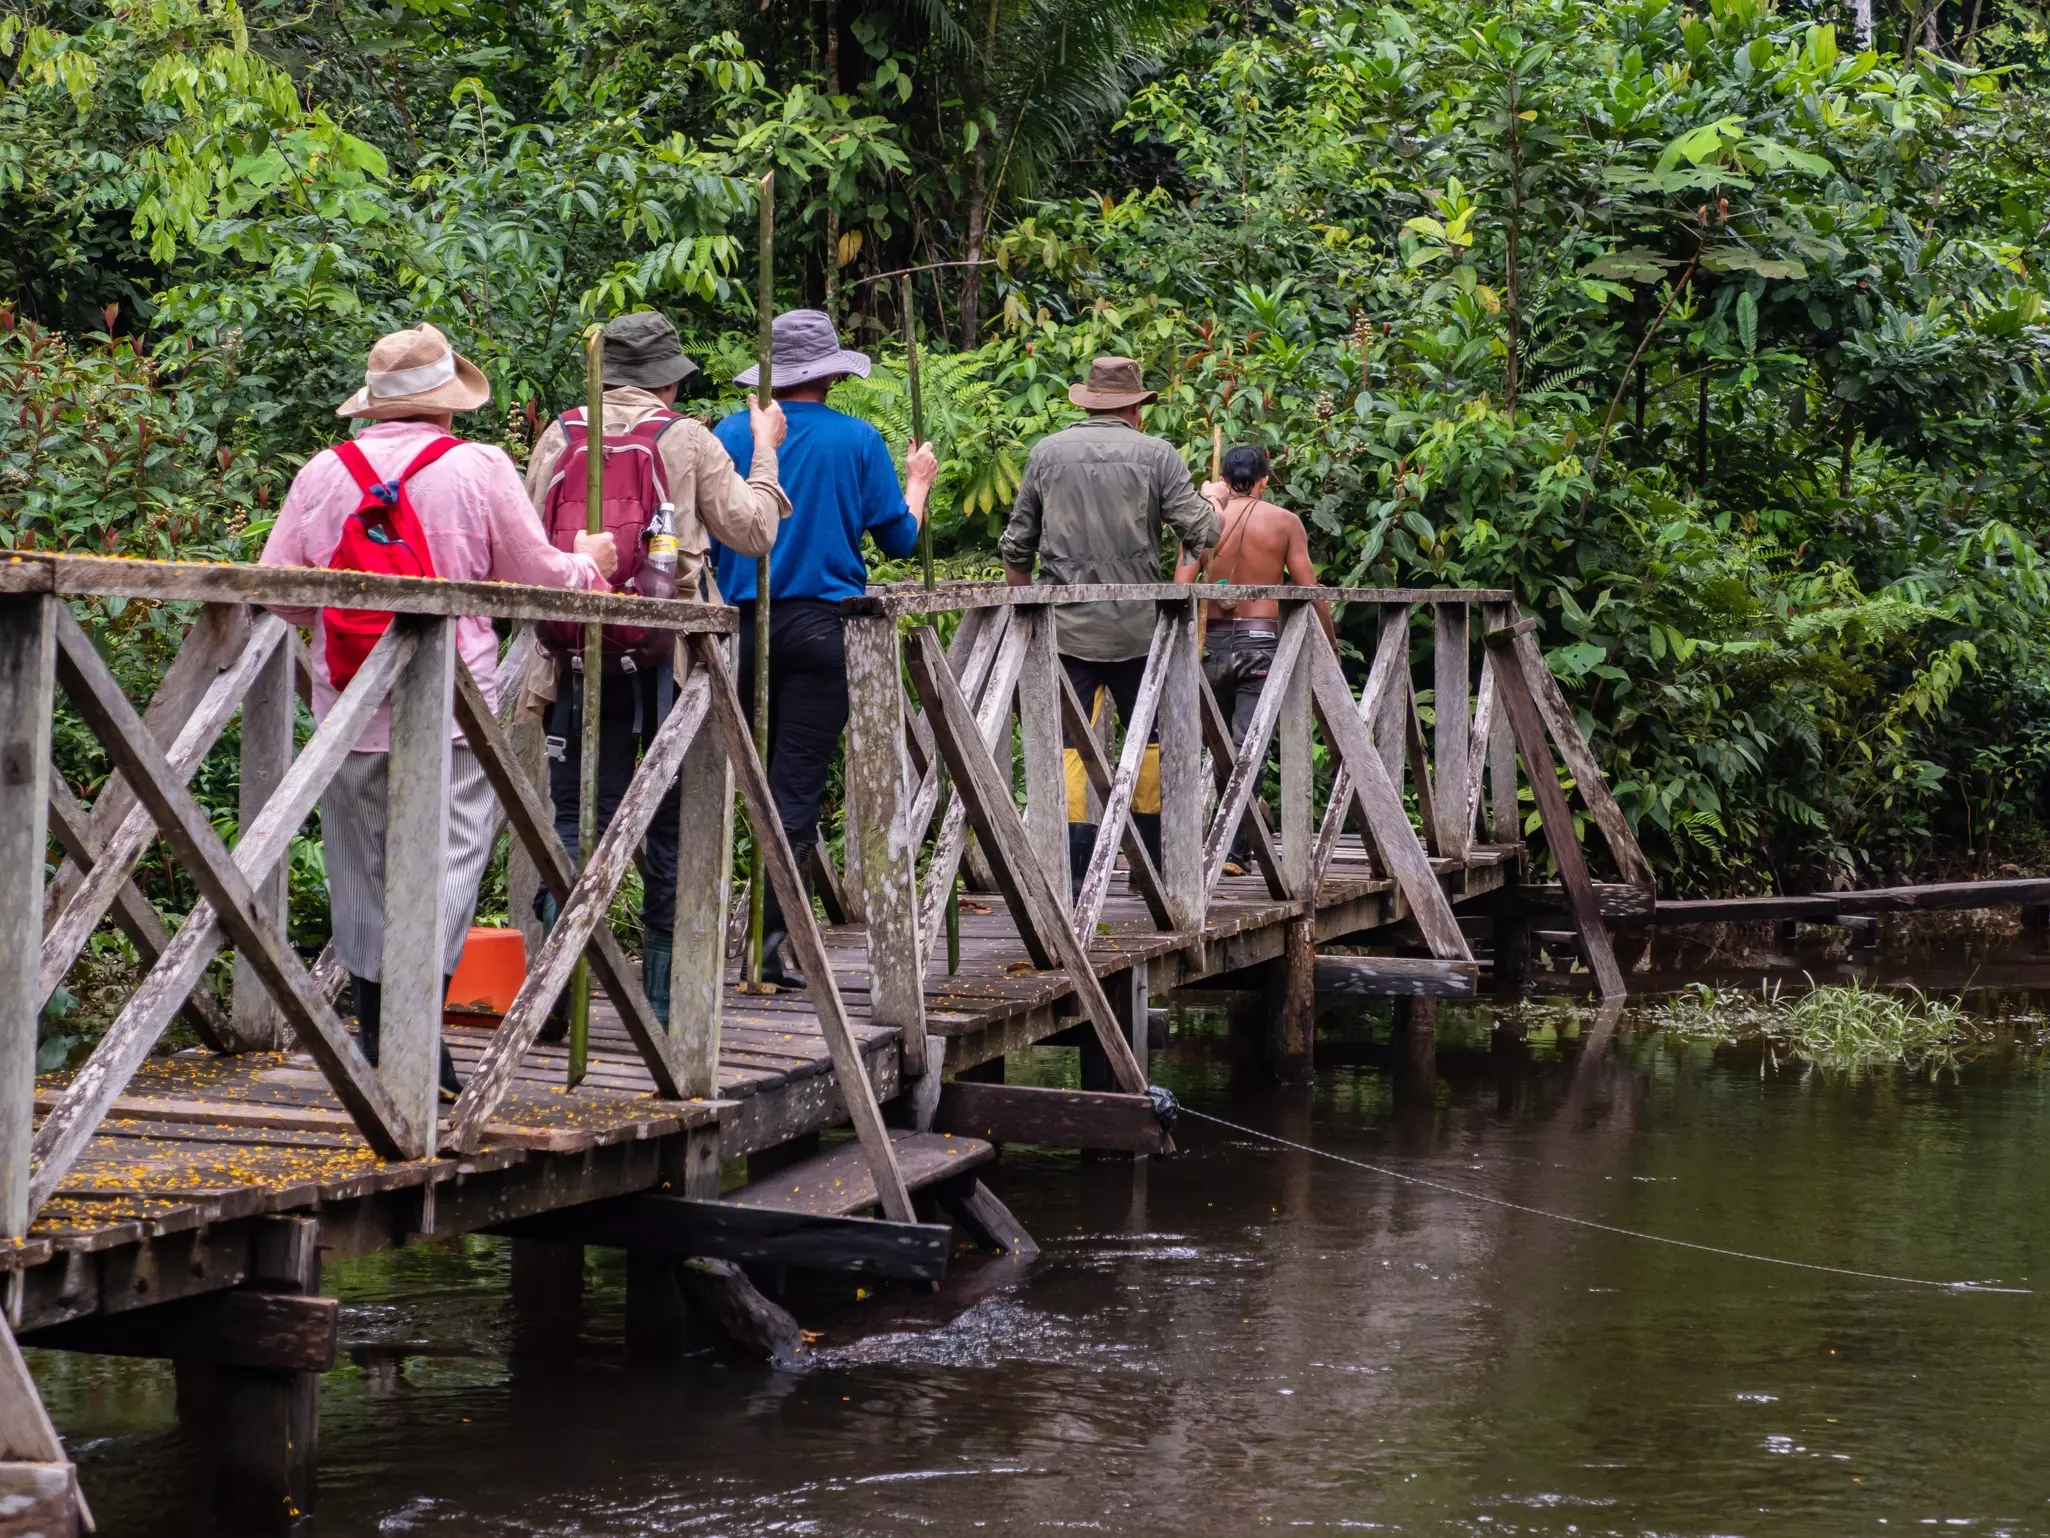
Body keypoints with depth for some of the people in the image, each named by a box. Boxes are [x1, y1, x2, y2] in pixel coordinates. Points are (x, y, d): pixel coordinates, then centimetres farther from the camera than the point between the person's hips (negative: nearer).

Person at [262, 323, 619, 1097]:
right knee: (447, 859, -3)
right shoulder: (478, 468, -5)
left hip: (348, 709, 3)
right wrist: (589, 563, 23)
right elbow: (538, 575, 2)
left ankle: (376, 1033, 18)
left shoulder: (323, 473, 2)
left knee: (362, 868, 13)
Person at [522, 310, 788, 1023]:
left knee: (574, 822, 4)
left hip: (578, 659, 2)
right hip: (667, 660, -2)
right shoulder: (687, 440, -2)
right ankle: (665, 1003, 8)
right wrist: (765, 451, 18)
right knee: (670, 831, 5)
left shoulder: (558, 438, 5)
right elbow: (754, 531, 5)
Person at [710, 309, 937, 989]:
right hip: (822, 625, -2)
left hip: (741, 623, 2)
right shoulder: (857, 440, -3)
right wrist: (917, 481, 23)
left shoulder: (731, 435, 1)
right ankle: (772, 940, -5)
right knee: (798, 785, 0)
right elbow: (899, 538, 4)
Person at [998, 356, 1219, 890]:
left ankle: (1072, 868, -6)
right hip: (1137, 626, -1)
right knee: (1151, 739, 12)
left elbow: (1016, 546, 8)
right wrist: (1210, 500, 18)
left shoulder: (1047, 452, 5)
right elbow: (1201, 534, -4)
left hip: (1066, 624, 1)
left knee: (1068, 745, 0)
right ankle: (1151, 860, 15)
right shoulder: (1156, 455, -1)